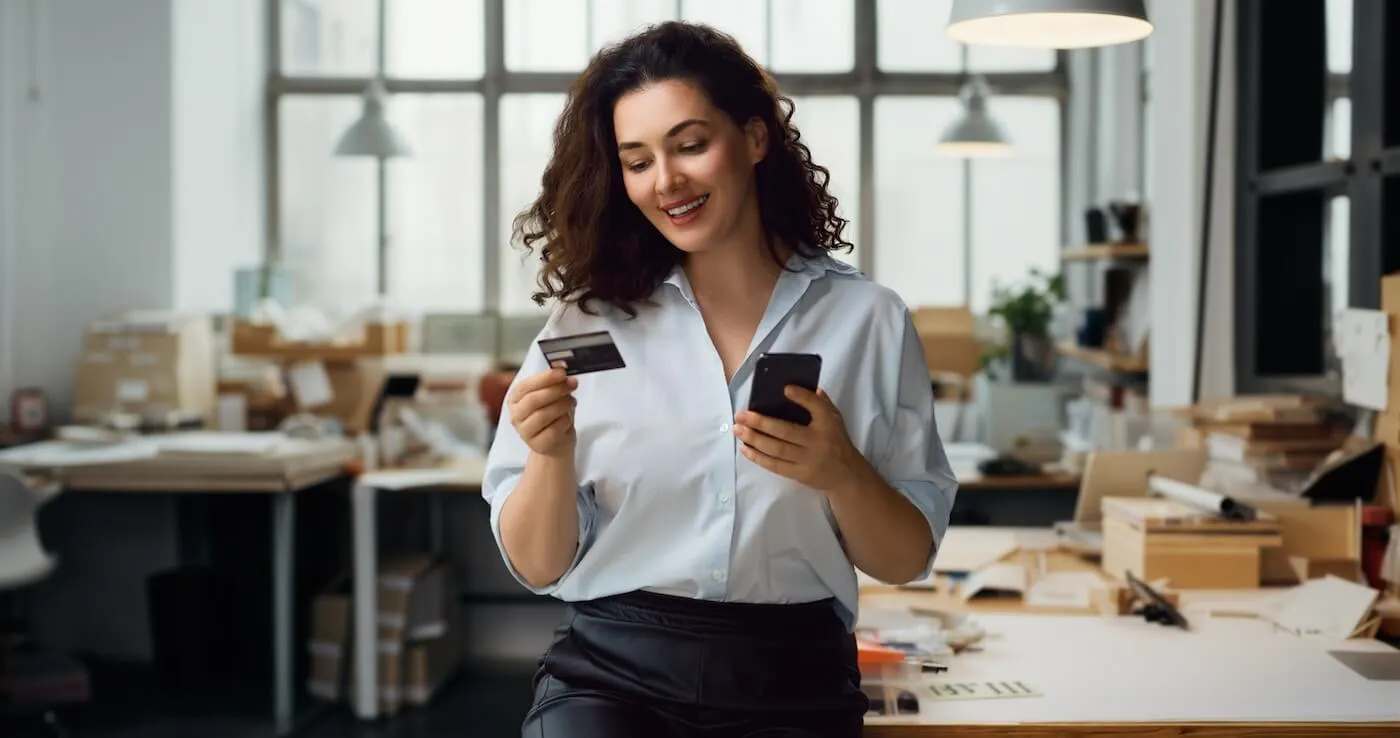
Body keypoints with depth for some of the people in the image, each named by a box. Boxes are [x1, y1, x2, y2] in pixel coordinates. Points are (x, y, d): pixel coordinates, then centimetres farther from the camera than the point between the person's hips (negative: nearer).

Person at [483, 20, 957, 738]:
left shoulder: (868, 320, 5)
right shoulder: (588, 319, 6)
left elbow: (905, 561, 8)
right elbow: (537, 567, 6)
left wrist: (843, 472, -11)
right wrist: (553, 455, -12)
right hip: (610, 671, 0)